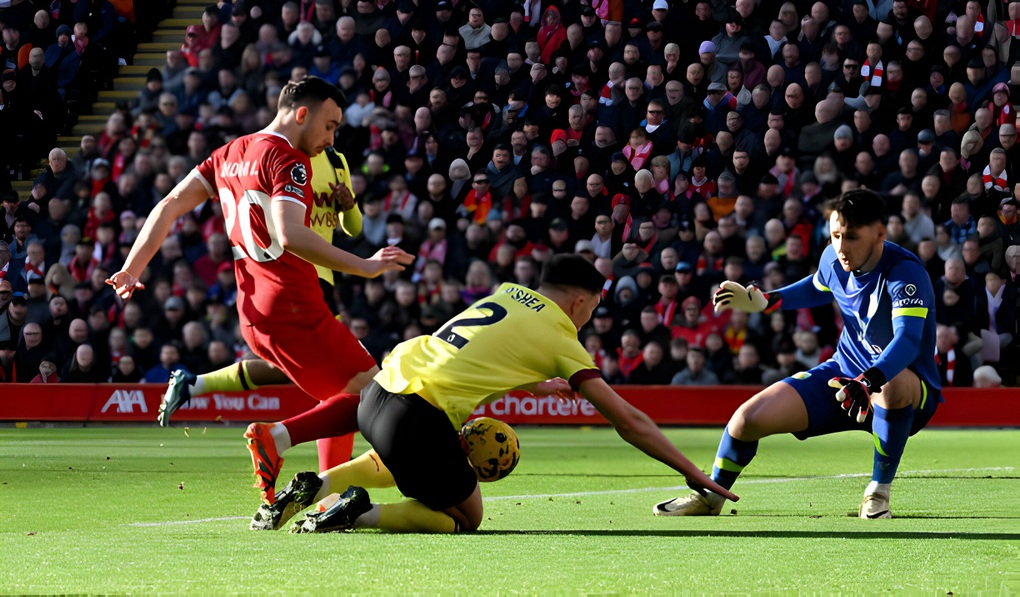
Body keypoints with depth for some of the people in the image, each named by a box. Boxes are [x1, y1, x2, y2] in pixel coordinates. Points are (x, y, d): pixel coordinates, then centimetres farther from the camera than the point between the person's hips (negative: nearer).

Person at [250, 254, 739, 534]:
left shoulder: (507, 293, 20)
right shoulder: (561, 340, 5)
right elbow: (629, 421, 6)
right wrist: (692, 473, 13)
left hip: (379, 391, 7)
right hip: (423, 419, -7)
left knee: (402, 461, 40)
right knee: (466, 519, 14)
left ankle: (315, 487, 15)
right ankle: (362, 513, -10)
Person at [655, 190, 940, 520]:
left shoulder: (906, 273, -28)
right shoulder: (833, 259, -5)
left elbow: (907, 341, -45)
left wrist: (867, 382, -60)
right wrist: (764, 302, 12)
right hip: (844, 372, 6)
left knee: (894, 386, -44)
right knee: (749, 418, -8)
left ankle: (879, 490, -18)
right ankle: (711, 496, 23)